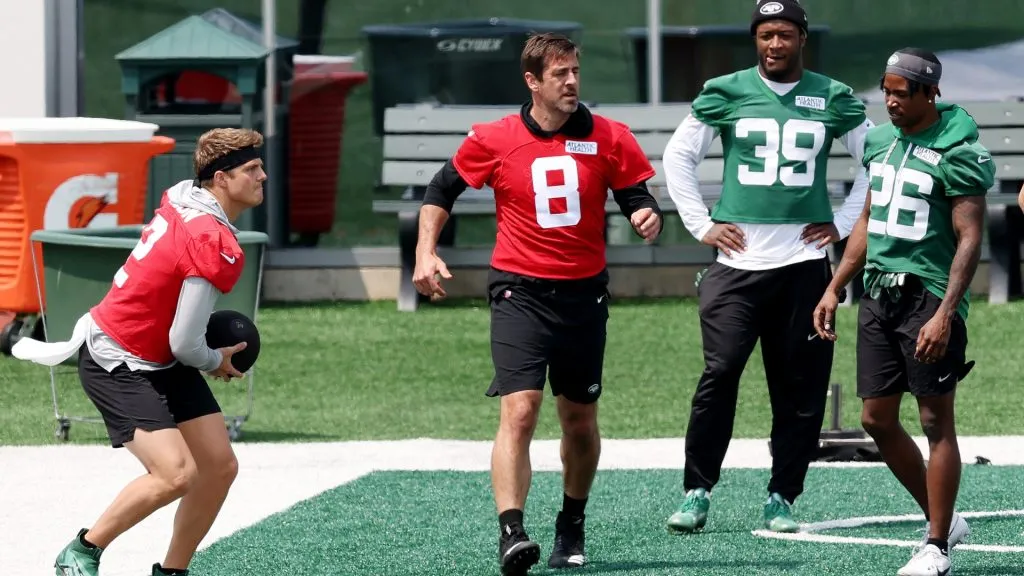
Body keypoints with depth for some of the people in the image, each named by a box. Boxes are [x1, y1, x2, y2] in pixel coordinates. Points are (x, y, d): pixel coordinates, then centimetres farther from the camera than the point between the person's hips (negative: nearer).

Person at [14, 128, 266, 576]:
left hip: (160, 361, 10)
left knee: (220, 467, 3)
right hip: (116, 366, -10)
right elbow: (186, 345, -25)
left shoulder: (183, 199, -1)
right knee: (175, 473, -22)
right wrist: (217, 362, -2)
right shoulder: (217, 246, -27)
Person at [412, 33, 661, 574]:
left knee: (580, 422, 13)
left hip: (584, 294, 3)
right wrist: (426, 254, 0)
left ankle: (571, 528, 33)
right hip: (520, 291, -2)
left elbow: (636, 199, 4)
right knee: (519, 409, -19)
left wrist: (647, 217, -20)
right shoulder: (493, 139, -3)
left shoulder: (609, 138, -1)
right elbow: (442, 189, 9)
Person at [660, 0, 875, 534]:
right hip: (738, 261, -1)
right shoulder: (725, 93, 4)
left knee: (800, 389, 2)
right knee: (720, 373, -12)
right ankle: (696, 493, -4)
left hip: (805, 264, 1)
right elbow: (678, 156, 12)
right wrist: (702, 225, 6)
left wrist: (843, 223, 9)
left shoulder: (832, 99, 7)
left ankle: (781, 498, 13)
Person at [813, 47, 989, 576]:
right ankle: (942, 519, 22)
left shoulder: (955, 152, -12)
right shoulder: (882, 142, 11)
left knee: (936, 421, -2)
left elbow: (969, 239, -14)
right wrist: (834, 289, 19)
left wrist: (945, 315, -20)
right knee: (878, 419, 8)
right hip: (879, 293, 8)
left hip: (929, 295, -8)